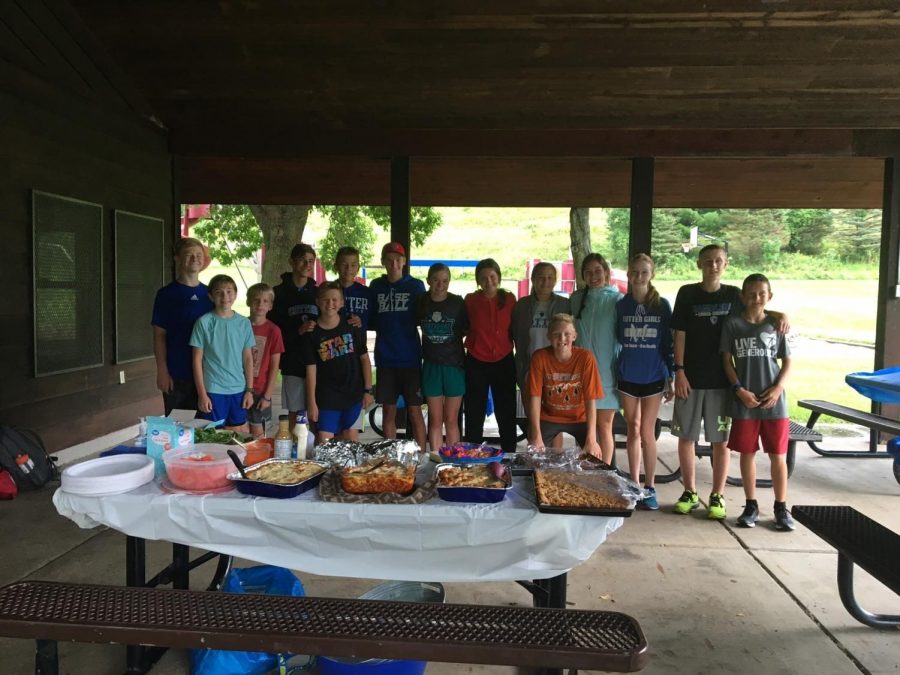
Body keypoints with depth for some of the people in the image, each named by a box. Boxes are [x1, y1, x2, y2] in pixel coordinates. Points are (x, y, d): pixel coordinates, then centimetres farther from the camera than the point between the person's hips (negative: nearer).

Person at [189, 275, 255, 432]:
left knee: (239, 434, 10)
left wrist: (249, 390, 5)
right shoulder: (204, 322, -5)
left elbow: (248, 358, 8)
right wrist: (201, 393, -6)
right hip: (213, 390, -3)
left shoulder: (244, 323, 4)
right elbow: (197, 360, -3)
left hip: (239, 390, 3)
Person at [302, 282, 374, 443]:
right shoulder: (312, 333, -4)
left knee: (349, 434, 13)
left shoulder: (352, 327, -2)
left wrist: (368, 390, 1)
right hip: (326, 396, -1)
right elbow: (311, 369, -4)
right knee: (324, 441, -5)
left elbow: (364, 358, 3)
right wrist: (311, 402, -5)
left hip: (353, 392, 1)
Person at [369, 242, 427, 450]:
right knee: (388, 411, 8)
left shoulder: (416, 286, 1)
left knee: (414, 411, 1)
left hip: (410, 357, -2)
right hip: (385, 358, 2)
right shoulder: (376, 286, 8)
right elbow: (371, 321, 12)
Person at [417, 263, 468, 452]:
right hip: (431, 365, 1)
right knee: (435, 420, 6)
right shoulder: (422, 302, 0)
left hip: (455, 365, -1)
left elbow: (466, 330, 6)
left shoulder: (458, 303, -5)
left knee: (451, 420, 6)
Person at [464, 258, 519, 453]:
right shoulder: (470, 300, -3)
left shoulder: (509, 299, 0)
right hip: (476, 363, 0)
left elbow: (515, 330, 8)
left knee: (507, 414, 6)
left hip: (504, 363, 1)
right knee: (474, 415, 8)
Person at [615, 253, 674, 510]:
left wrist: (671, 378, -2)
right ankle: (634, 485, 19)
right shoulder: (621, 305, 2)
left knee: (647, 433, 1)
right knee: (632, 431, 9)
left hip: (654, 377, -2)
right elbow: (616, 339, 9)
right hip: (627, 376, 2)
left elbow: (669, 343, 0)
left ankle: (650, 487, 12)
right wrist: (614, 373, 5)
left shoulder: (662, 305, -2)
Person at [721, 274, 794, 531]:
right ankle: (751, 505, 21)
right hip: (744, 401, 0)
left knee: (778, 455, 6)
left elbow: (787, 362, 6)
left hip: (773, 401, 1)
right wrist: (739, 390, -10)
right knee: (747, 453, 8)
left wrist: (778, 388, -8)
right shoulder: (733, 324, 0)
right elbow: (727, 361, 1)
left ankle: (781, 507, 19)